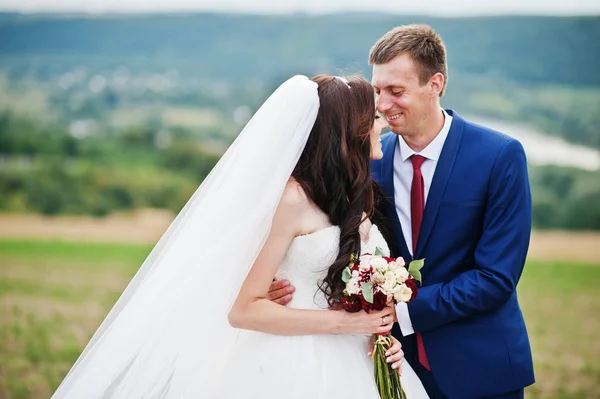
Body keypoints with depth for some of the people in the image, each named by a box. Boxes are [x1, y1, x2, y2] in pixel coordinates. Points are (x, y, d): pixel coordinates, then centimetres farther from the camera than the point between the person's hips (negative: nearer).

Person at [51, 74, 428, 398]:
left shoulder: (354, 196, 7)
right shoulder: (294, 198, -16)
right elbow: (245, 310, -17)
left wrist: (379, 331, -3)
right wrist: (344, 322, -18)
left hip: (348, 367, 7)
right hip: (294, 367, -7)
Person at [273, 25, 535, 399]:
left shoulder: (501, 156, -13)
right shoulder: (370, 158, -3)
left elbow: (495, 278, -16)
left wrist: (404, 310, -22)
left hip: (479, 368, -3)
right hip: (401, 364, 3)